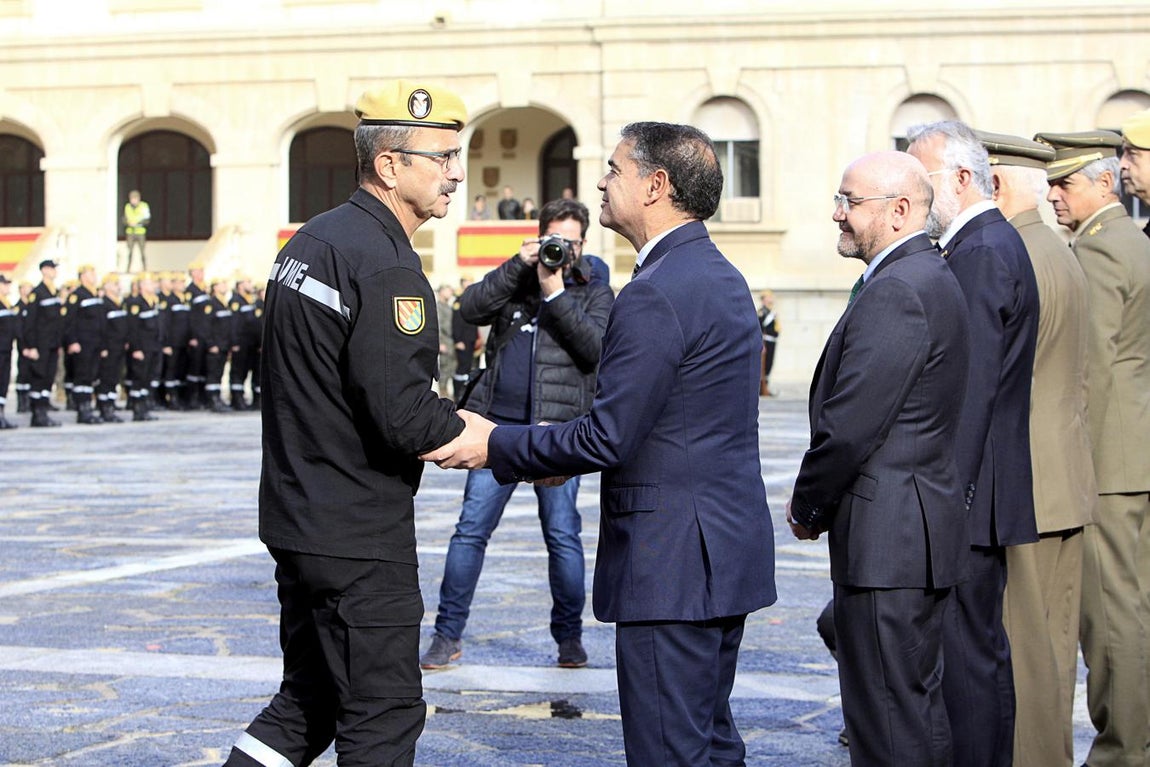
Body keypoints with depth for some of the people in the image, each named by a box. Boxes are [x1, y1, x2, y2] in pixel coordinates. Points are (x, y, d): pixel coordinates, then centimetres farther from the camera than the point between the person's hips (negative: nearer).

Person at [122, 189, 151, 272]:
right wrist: (128, 223, -9)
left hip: (140, 232, -3)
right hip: (130, 232, 3)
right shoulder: (127, 207, 9)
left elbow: (147, 220, -3)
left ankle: (145, 269, 4)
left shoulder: (144, 206, -2)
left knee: (142, 252, -3)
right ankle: (128, 269, 1)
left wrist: (138, 223, -17)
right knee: (129, 252, -2)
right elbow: (125, 219, 15)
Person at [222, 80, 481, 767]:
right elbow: (404, 419, -24)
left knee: (310, 700, 19)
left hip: (298, 517, 9)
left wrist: (439, 423, 10)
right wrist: (467, 431, -4)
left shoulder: (311, 241, 11)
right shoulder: (387, 269, -19)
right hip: (359, 537, -9)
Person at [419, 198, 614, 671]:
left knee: (563, 535, -2)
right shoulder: (514, 281, 16)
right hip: (500, 422, 2)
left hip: (558, 428, -2)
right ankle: (448, 634, 6)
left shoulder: (594, 294, 11)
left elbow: (594, 348, -7)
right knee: (471, 528, -1)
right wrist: (518, 265, -9)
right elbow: (472, 309, -3)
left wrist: (555, 294, -11)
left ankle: (569, 636, 14)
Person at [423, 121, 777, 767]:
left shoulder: (656, 294, -19)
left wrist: (496, 445, -9)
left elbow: (608, 438, -20)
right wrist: (565, 454, 20)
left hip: (671, 562, -10)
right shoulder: (722, 276, 14)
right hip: (727, 550, 10)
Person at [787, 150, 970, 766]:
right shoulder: (932, 278, 15)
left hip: (885, 539, -11)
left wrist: (807, 508, -5)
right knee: (919, 704, 17)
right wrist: (819, 501, 13)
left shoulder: (895, 292, -18)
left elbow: (850, 427, -21)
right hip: (923, 535, 11)